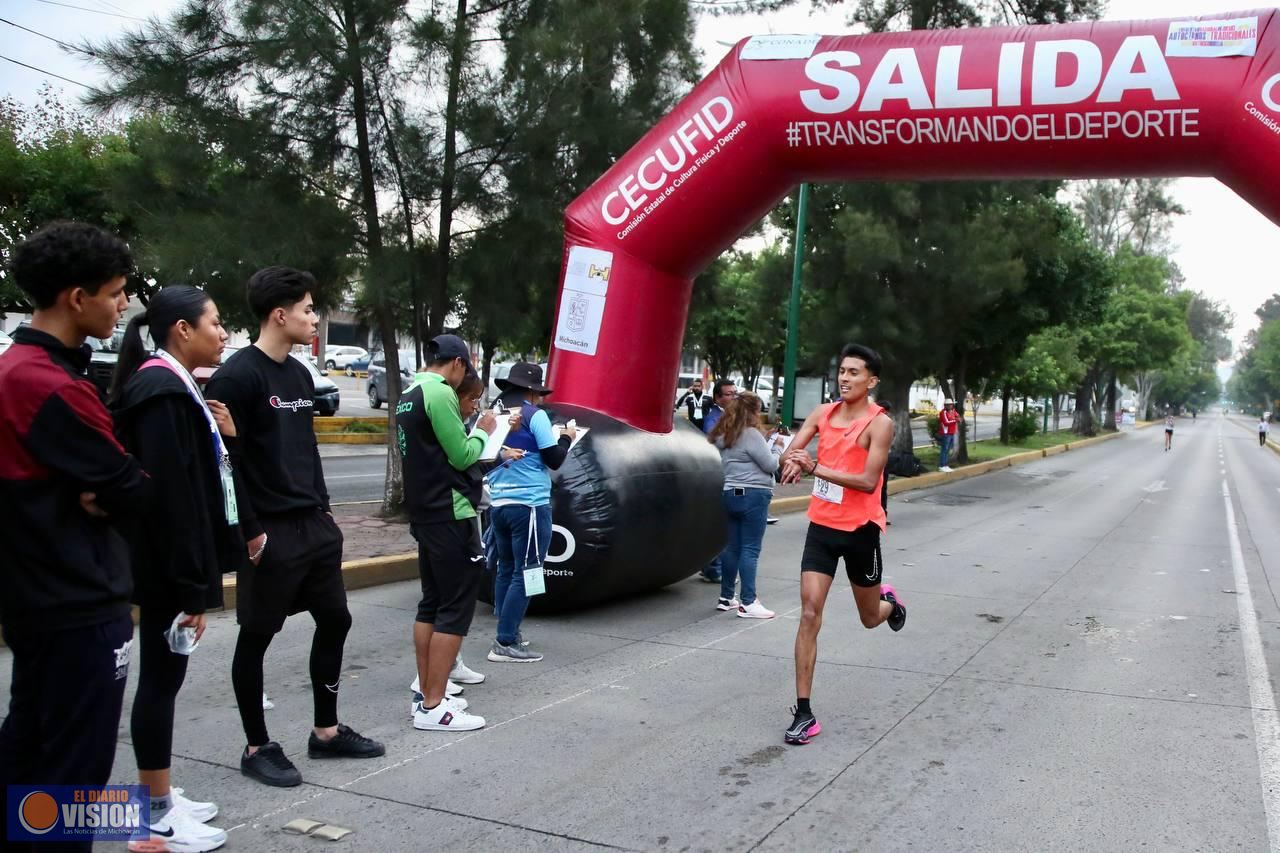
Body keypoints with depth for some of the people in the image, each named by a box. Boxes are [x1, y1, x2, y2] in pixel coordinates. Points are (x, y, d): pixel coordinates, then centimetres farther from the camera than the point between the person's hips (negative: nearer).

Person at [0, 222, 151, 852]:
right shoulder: (52, 385, -22)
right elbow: (131, 491, -20)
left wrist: (99, 491, -4)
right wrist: (120, 492, 0)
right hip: (79, 603, -10)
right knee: (75, 764, 0)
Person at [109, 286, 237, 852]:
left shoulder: (173, 387, 14)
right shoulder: (162, 392, -19)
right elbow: (168, 493, -24)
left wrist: (223, 437, 1)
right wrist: (189, 585, -24)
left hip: (174, 563, 10)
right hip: (167, 568, -10)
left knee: (163, 677, 15)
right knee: (161, 678, -1)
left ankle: (160, 798, 27)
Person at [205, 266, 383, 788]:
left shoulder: (299, 374, 13)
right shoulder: (237, 377, -13)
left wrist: (323, 508, 14)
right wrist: (249, 531, -17)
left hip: (314, 526, 9)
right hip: (270, 533, -9)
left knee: (334, 621, 13)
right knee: (256, 637, 4)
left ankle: (326, 731, 26)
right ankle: (257, 748, 16)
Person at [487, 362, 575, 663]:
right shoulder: (534, 415, -9)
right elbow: (554, 460, -7)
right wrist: (566, 438, 9)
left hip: (499, 504, 7)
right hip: (529, 505, -7)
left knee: (506, 570, 14)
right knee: (525, 573, -4)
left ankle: (507, 635, 19)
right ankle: (505, 644, -5)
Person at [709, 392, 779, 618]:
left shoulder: (720, 435, 12)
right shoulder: (751, 434, -13)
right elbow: (770, 465, -9)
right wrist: (778, 454, 10)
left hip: (728, 495, 8)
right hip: (752, 495, -8)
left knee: (731, 547, 13)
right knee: (750, 549, -7)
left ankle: (726, 597, 20)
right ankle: (748, 603, -8)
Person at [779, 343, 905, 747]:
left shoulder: (879, 423, -14)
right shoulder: (822, 413, 2)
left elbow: (868, 481, -21)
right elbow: (791, 451, -3)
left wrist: (815, 467, -28)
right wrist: (793, 461, -28)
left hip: (860, 530, -3)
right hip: (821, 526, 3)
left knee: (870, 618, 15)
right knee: (809, 614, -7)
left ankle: (890, 602, 55)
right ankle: (804, 713, -1)